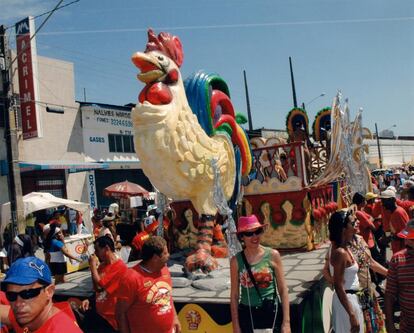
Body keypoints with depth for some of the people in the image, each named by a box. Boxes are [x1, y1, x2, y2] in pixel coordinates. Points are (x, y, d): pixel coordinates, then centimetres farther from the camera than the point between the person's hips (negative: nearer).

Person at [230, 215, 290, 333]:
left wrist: (286, 321, -5)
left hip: (270, 313, -1)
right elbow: (234, 295, 3)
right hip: (246, 315, 1)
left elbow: (282, 290, -2)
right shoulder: (236, 260, -3)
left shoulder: (273, 255, -5)